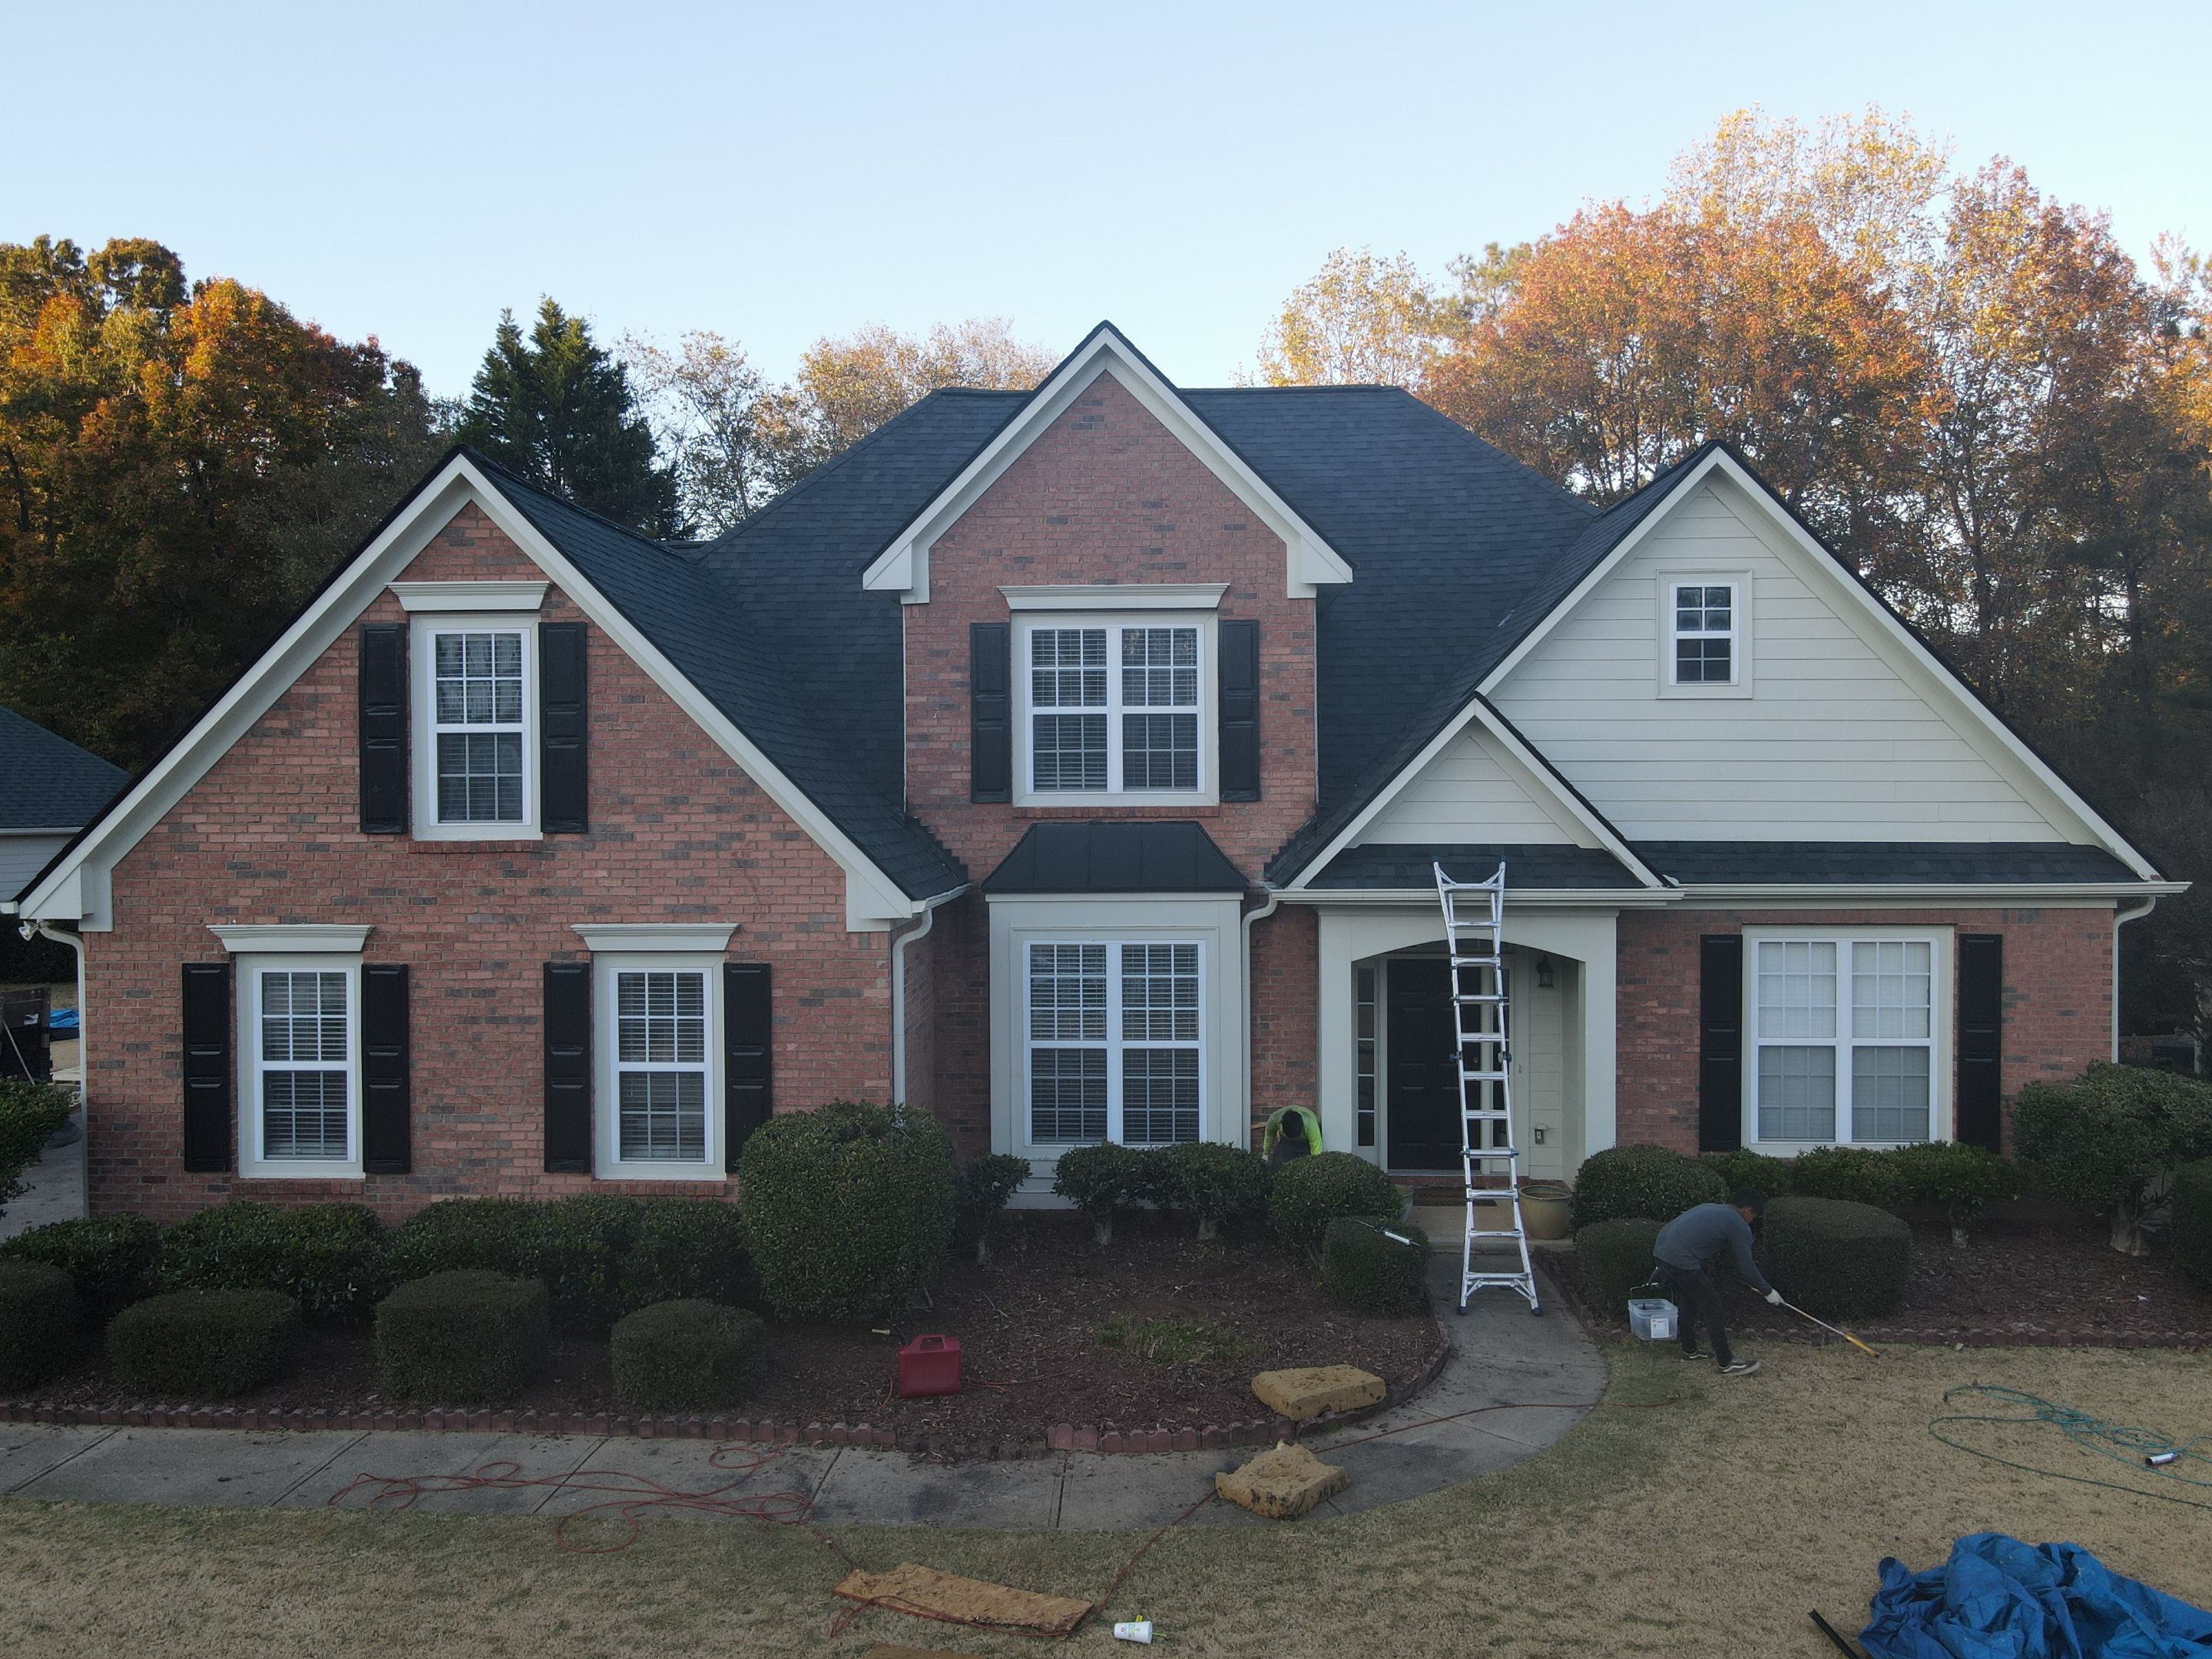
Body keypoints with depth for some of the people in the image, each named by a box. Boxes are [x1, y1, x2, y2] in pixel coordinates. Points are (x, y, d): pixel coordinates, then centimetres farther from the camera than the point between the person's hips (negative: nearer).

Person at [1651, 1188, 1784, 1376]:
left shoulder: (1710, 1208, 26)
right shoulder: (1739, 1226, 2)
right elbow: (1746, 1268, 4)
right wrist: (1768, 1292, 17)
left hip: (1661, 1248, 8)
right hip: (1682, 1260, -8)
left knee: (1688, 1303, 25)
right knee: (1711, 1309, 4)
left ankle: (1690, 1350, 37)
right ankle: (1727, 1364, 9)